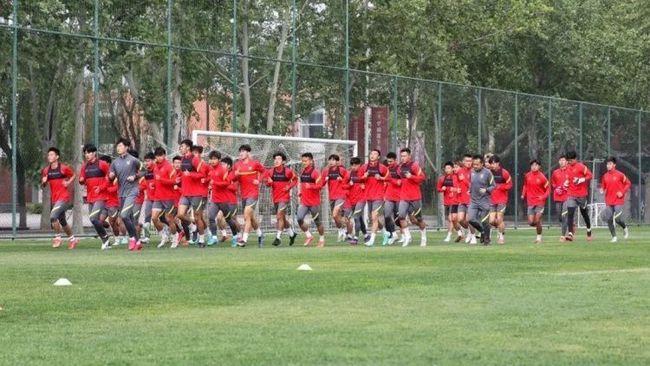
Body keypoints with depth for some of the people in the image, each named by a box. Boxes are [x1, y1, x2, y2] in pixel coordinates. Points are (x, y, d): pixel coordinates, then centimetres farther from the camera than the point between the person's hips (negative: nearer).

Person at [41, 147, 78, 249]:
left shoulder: (63, 168, -8)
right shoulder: (46, 170, 7)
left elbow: (73, 175, 7)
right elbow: (43, 185, 15)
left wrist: (68, 182, -9)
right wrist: (44, 182, -7)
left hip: (64, 197, -6)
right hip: (54, 199, 6)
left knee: (53, 216, -21)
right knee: (62, 222, 14)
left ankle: (57, 237, -6)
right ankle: (72, 239, 30)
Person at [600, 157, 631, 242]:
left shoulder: (620, 175, -6)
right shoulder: (605, 176, 6)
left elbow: (628, 184, 1)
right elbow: (603, 186, 17)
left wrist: (622, 192, -9)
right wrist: (602, 190, -5)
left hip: (618, 201, -4)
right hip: (608, 201, 4)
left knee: (618, 219, -12)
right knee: (609, 219, -2)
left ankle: (625, 228, 20)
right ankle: (614, 237, 8)